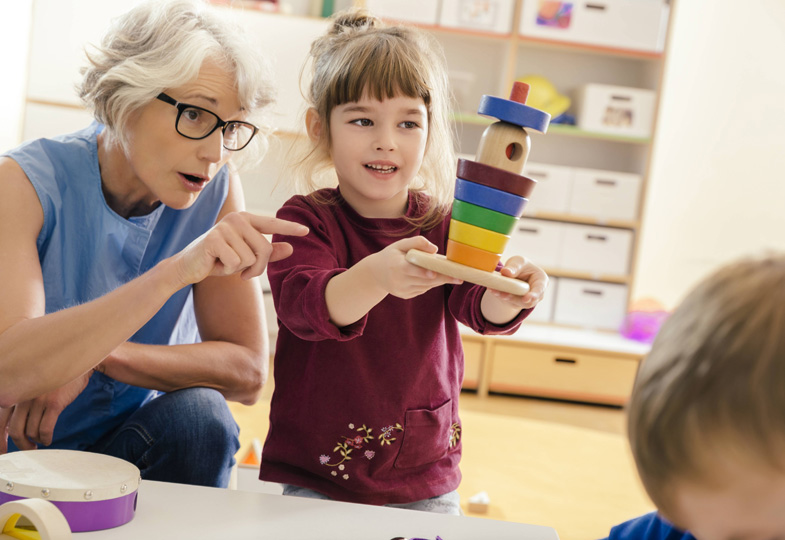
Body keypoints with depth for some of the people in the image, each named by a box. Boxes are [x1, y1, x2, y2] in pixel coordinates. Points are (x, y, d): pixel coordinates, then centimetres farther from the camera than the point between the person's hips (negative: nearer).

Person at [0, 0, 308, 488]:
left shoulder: (216, 191, -9)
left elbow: (247, 373, -10)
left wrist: (94, 360, -21)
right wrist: (175, 271, -40)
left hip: (131, 447, 3)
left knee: (199, 414, -25)